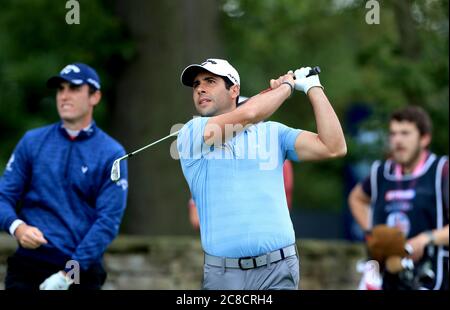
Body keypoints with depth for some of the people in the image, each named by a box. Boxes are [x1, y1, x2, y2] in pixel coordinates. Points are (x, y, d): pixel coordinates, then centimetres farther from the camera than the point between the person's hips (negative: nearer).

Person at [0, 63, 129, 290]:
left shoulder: (111, 154, 1)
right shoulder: (32, 141, 9)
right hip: (28, 266, 1)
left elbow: (108, 220, -6)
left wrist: (67, 275, -14)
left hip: (82, 273, -1)